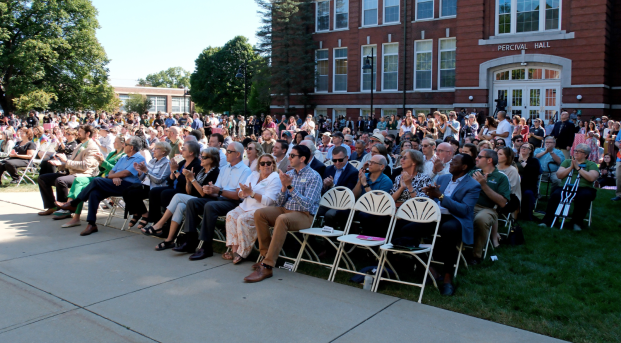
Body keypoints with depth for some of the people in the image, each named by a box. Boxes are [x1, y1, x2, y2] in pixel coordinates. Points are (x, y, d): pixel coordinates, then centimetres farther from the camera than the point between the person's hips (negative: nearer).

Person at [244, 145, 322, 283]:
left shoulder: (314, 177, -7)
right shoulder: (289, 174, 12)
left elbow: (307, 204, -18)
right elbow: (280, 203, 10)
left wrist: (290, 187, -22)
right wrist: (284, 187, -10)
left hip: (304, 215, -7)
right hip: (285, 209, 7)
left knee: (282, 219, -36)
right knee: (259, 213, -17)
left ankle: (267, 266, -35)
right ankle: (266, 254, -9)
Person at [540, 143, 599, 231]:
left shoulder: (591, 164, 14)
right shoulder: (567, 162, 22)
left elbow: (592, 178, -6)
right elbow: (559, 175, 8)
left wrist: (578, 168, -5)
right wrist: (571, 167, -2)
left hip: (583, 188, -1)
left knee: (584, 196, -37)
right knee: (556, 194, -32)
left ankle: (577, 222, -22)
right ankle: (547, 220, -28)